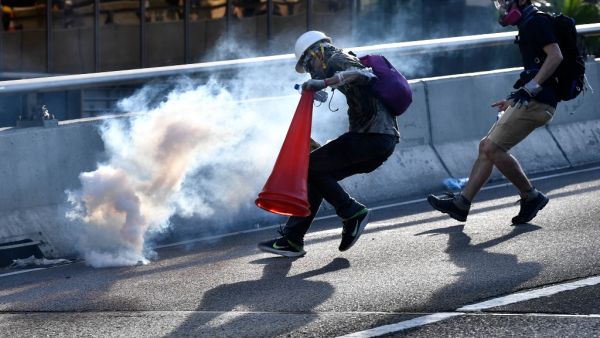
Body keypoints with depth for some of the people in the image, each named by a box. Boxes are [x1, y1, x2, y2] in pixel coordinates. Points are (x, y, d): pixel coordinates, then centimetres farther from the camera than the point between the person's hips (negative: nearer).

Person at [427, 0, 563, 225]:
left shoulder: (536, 22, -9)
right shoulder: (528, 25, 22)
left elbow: (555, 56, -21)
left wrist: (530, 88, -26)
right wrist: (514, 99, 31)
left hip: (537, 102, -11)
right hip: (529, 102, 11)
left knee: (493, 148, -15)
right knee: (487, 146, 10)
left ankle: (531, 197, -3)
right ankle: (461, 203, 13)